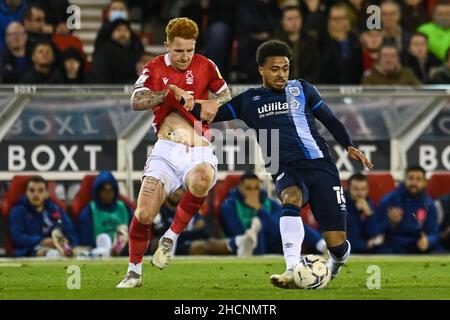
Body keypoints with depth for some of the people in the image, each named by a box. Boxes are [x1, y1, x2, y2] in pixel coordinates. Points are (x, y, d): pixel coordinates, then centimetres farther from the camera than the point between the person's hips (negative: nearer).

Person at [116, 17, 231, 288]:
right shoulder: (155, 69, 4)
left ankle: (170, 239, -15)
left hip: (199, 151, 0)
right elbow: (136, 102, -12)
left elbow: (226, 95, 21)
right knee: (144, 214, -12)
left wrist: (211, 104, -1)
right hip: (167, 151, 0)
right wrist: (172, 91, -21)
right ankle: (134, 272, 10)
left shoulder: (205, 66, 6)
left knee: (200, 182, -37)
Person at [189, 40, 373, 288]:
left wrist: (349, 146, 5)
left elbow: (330, 120, 19)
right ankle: (292, 271, -48)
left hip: (319, 165, 0)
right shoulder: (249, 100, 14)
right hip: (285, 170, 0)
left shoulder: (301, 89, 14)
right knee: (291, 198, -39)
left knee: (336, 243, -8)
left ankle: (335, 264, 31)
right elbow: (210, 114, 13)